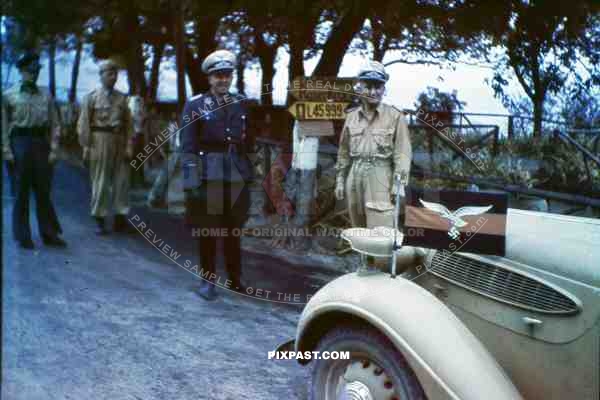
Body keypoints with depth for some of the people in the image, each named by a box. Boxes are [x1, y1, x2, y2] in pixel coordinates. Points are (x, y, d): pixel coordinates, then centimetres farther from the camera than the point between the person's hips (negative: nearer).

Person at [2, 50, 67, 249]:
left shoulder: (46, 96, 8)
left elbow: (55, 124, 6)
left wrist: (53, 150, -2)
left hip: (41, 143, 2)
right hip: (20, 143, -2)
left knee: (43, 191, 6)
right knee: (21, 191, 4)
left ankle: (49, 233, 13)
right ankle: (23, 236, 12)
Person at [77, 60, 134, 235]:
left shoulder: (122, 98, 10)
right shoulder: (91, 97, 2)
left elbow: (129, 124, 8)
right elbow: (84, 123, -1)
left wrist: (129, 146, 1)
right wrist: (86, 147, -7)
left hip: (119, 142, 3)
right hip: (99, 141, -3)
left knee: (122, 180, 4)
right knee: (100, 181, 0)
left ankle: (120, 219, 12)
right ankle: (99, 221, 9)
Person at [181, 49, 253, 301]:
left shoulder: (240, 105, 11)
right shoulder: (195, 105, -2)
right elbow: (187, 147, -6)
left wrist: (249, 175, 11)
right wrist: (191, 181, -13)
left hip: (236, 178, 4)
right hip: (208, 177, -3)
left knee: (234, 231, 11)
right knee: (207, 232, 4)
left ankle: (235, 279, 23)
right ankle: (208, 280, 17)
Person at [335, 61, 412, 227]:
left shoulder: (395, 116, -1)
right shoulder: (351, 116, 11)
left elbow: (402, 152, -5)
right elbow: (344, 152, 16)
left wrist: (398, 183, -13)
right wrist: (340, 180, 13)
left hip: (380, 177, -4)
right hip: (355, 176, 4)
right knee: (357, 227, 11)